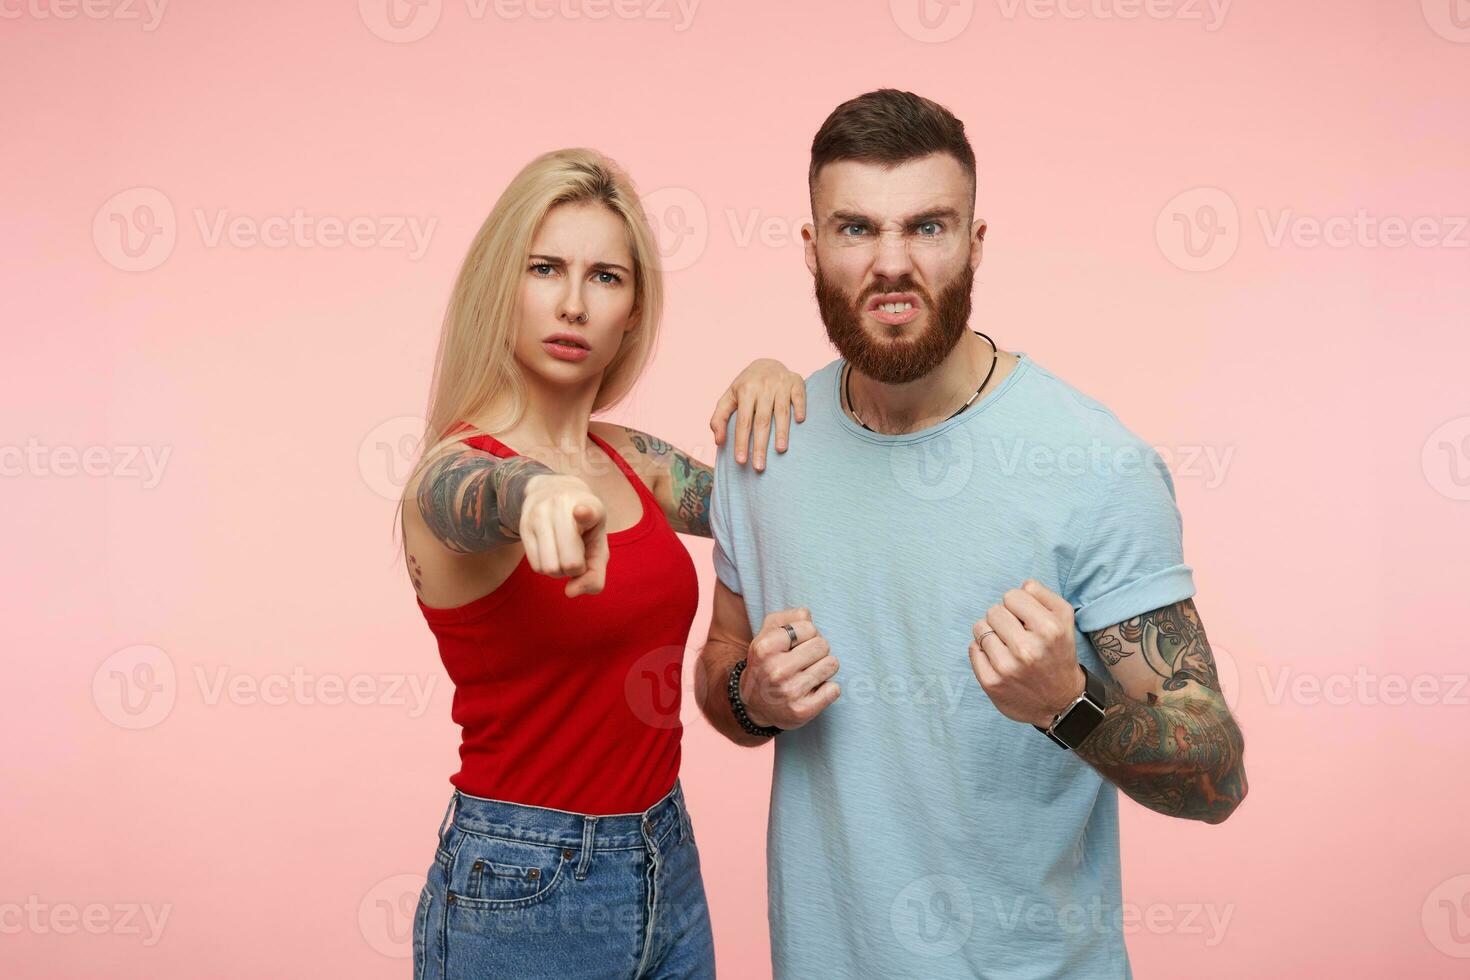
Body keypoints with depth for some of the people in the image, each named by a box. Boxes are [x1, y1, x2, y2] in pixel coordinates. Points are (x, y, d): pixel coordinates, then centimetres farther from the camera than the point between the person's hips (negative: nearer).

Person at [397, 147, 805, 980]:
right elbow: (484, 496, -39)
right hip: (520, 890, -6)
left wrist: (770, 388, -3)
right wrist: (544, 493, -62)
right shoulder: (453, 471, -16)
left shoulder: (624, 455, 4)